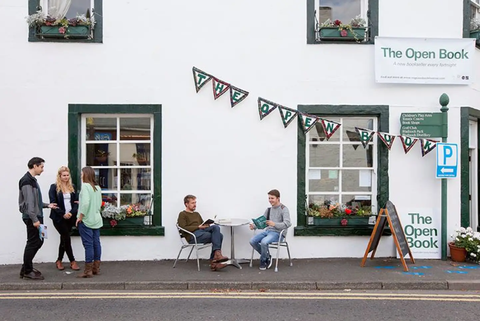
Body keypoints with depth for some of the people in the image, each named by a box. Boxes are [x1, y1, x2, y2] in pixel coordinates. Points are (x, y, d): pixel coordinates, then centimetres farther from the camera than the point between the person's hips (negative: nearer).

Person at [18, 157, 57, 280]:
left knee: (38, 241, 14)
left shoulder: (32, 180, 16)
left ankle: (27, 268, 23)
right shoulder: (27, 180, -15)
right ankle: (26, 272, 7)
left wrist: (47, 205, 17)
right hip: (31, 218, -10)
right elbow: (29, 202, -21)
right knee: (33, 243, -3)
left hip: (36, 216, 10)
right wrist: (34, 219, -23)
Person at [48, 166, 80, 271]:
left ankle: (59, 261, 21)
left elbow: (76, 202, 8)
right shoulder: (54, 187, -2)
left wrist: (72, 213, -9)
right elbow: (53, 203, -8)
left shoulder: (72, 187, 12)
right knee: (67, 238, -6)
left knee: (64, 239, 10)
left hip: (70, 217, 5)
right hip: (59, 218, -4)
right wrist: (63, 214, -15)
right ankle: (72, 261, 3)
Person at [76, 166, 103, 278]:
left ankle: (88, 271, 2)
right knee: (96, 243, 10)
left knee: (88, 245, -3)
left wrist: (80, 216, -13)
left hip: (86, 220, -7)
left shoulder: (85, 186, -12)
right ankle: (96, 268, 18)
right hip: (96, 219, 7)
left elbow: (85, 202, -21)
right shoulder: (97, 187, 9)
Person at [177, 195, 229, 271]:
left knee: (216, 227, -26)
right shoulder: (182, 214, 10)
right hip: (192, 236, -6)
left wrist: (207, 225, 0)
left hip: (202, 231, 7)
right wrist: (198, 227, -13)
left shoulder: (197, 214, 33)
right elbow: (183, 228, -6)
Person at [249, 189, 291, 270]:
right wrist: (254, 226, -4)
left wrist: (274, 224, -34)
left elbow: (287, 224, -19)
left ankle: (263, 260, -5)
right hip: (267, 230, 7)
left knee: (264, 242, -34)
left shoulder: (284, 209, -6)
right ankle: (267, 257, 4)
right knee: (252, 241, -17)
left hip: (277, 233, -7)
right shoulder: (269, 209, 17)